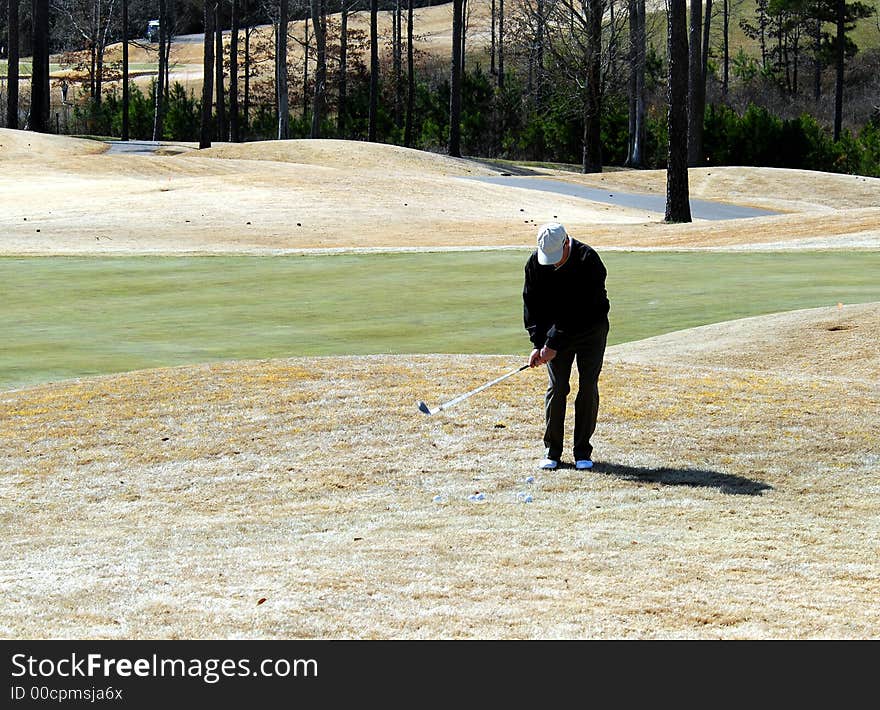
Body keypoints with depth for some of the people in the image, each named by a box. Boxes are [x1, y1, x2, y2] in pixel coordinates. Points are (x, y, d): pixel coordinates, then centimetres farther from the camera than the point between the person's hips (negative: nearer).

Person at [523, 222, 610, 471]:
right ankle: (552, 452, 2)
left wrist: (554, 345, -26)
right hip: (556, 333, 3)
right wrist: (538, 343, -15)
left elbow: (583, 312, -27)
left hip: (591, 331, -3)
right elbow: (532, 305, -5)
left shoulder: (588, 261, -26)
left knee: (588, 387, -4)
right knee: (556, 387, -4)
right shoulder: (535, 263, -12)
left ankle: (583, 452, 3)